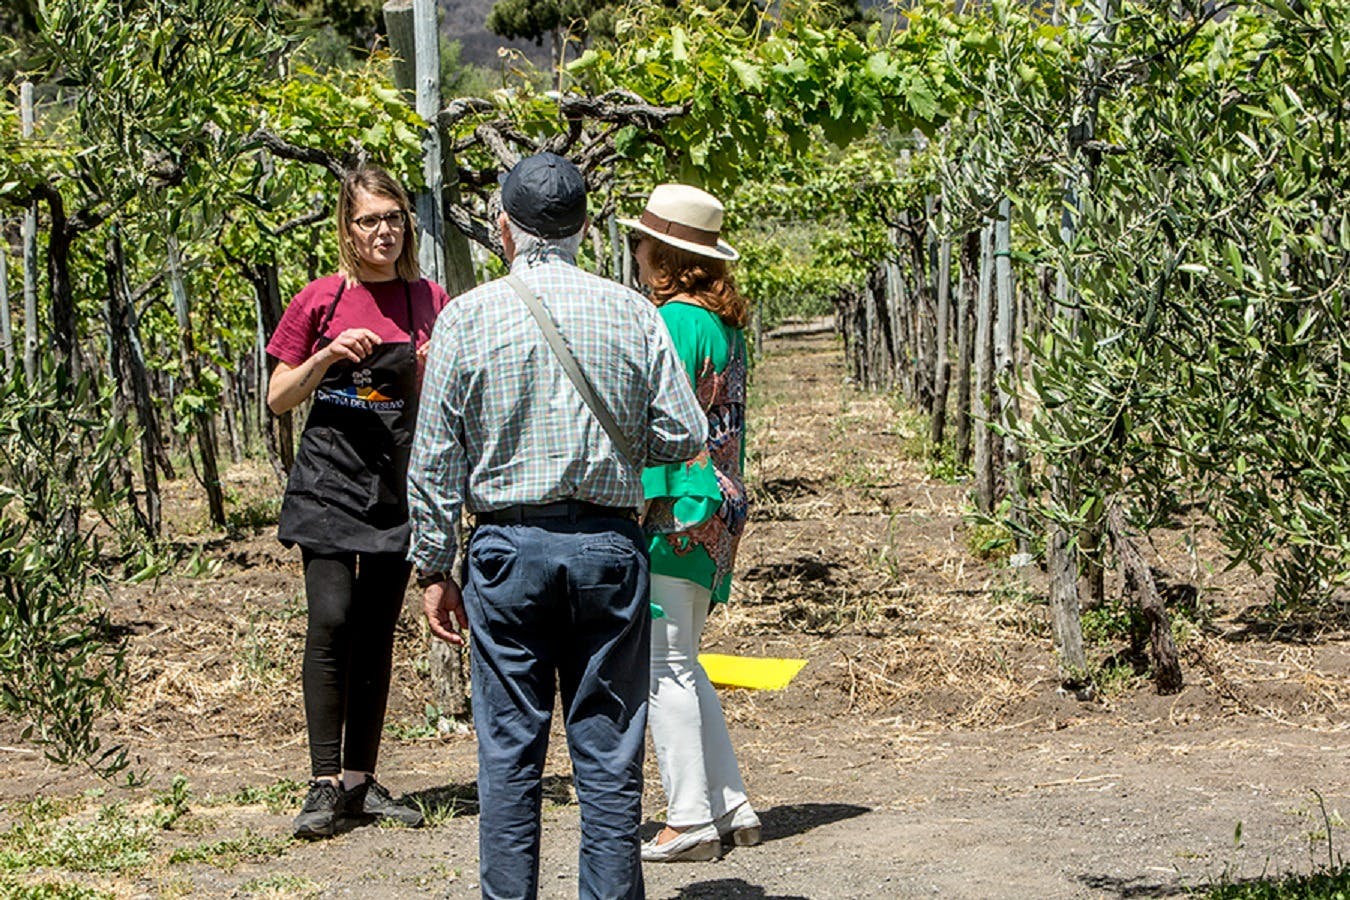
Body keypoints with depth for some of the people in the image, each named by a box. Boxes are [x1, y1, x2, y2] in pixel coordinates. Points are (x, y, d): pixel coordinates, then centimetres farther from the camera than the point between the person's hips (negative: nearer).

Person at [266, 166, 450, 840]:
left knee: (377, 631, 6)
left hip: (399, 483, 3)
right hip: (330, 477, -3)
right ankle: (324, 784, -10)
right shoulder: (321, 301, 0)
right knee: (331, 619, -13)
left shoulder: (431, 303, 6)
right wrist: (327, 357, -14)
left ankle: (361, 779, 13)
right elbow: (278, 398, 2)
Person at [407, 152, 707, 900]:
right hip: (610, 543, 1)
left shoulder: (468, 316, -2)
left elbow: (435, 460, -1)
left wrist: (434, 568, 7)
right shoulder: (632, 313, 1)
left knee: (509, 753, 4)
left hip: (509, 547, -1)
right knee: (609, 754, 5)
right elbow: (684, 436, 0)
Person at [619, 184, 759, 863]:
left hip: (675, 510, -9)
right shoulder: (725, 322, 13)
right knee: (681, 666, 16)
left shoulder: (675, 321, -14)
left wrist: (640, 506, -17)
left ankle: (690, 819, -3)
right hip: (720, 506, 9)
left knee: (665, 667, -4)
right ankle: (731, 805, 15)